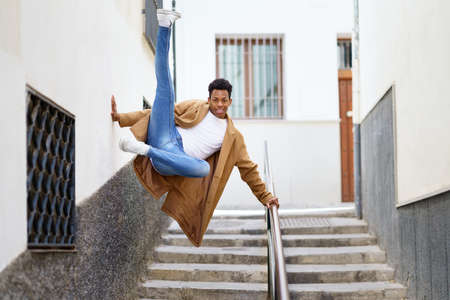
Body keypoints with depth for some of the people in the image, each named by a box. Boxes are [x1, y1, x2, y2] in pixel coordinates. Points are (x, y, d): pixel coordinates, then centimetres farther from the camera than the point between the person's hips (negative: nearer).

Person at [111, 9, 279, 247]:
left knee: (204, 168, -39)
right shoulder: (196, 107, 19)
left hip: (176, 160, 0)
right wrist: (122, 118, 8)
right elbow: (161, 111, 16)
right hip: (166, 137, 1)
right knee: (165, 88, -12)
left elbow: (248, 168, 24)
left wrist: (264, 196, 19)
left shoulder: (233, 137, 19)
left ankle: (145, 150, -37)